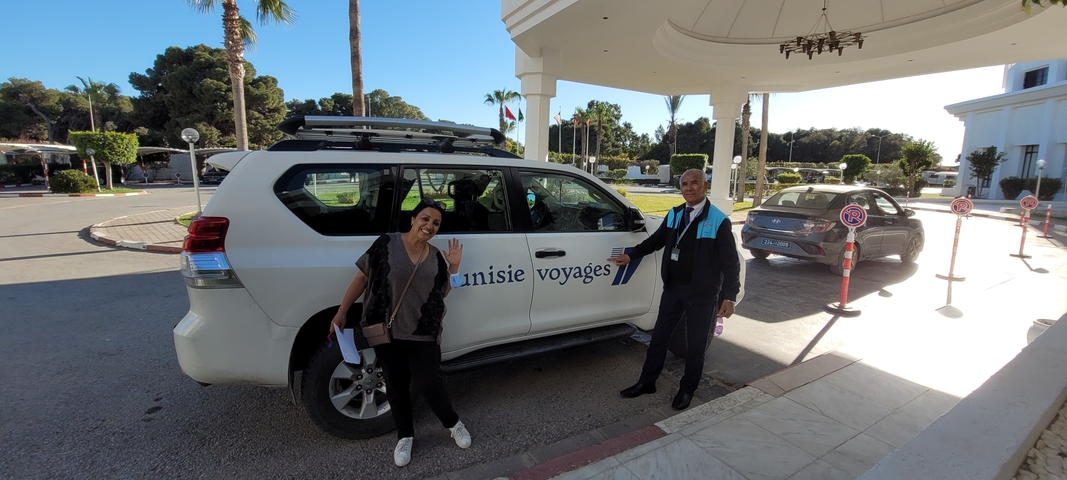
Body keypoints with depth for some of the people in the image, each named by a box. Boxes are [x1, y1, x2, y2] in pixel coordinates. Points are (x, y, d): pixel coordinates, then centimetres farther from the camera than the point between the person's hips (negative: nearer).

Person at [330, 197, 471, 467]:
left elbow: (442, 293, 8)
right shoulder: (386, 244, -9)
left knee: (428, 384, -1)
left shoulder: (437, 257, 2)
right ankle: (405, 437, 35)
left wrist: (454, 267, -3)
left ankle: (453, 424, 26)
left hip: (425, 334, 1)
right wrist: (341, 312, -3)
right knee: (396, 386, 13)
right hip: (387, 331, -1)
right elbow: (362, 278, -3)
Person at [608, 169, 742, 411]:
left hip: (701, 294, -4)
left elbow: (730, 262, -11)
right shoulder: (674, 214, 5)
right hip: (673, 287, 5)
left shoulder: (718, 220, -11)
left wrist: (729, 296, -17)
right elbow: (656, 240, 18)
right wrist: (630, 255, 15)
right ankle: (647, 382, 29)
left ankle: (687, 389, 30)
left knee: (696, 344, 10)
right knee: (659, 337, 13)